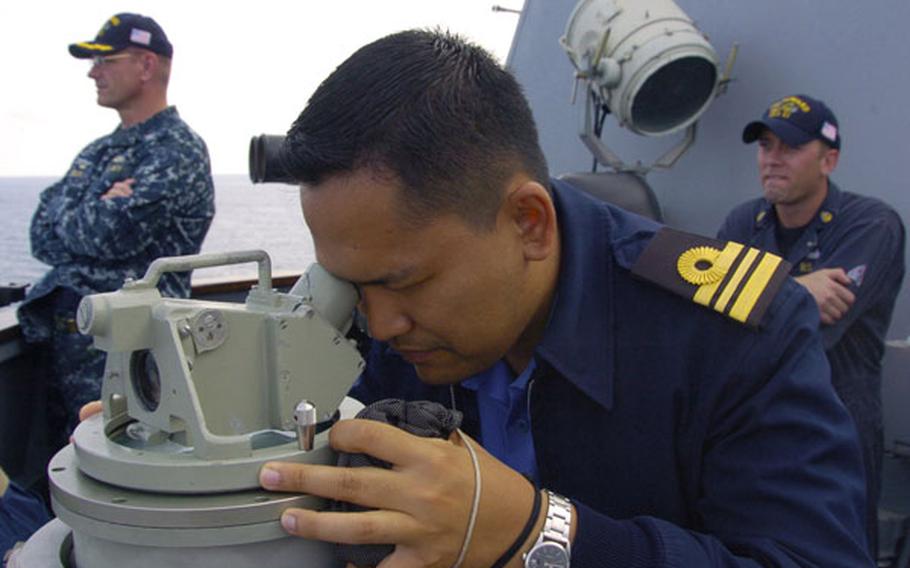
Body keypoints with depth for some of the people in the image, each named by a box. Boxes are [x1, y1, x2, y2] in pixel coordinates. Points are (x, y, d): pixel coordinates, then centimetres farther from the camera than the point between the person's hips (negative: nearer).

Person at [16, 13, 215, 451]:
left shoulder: (177, 151, -8)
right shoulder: (97, 152, 18)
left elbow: (112, 236, -19)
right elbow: (42, 238, 9)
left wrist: (67, 218, 0)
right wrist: (98, 213, -8)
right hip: (60, 336, 8)